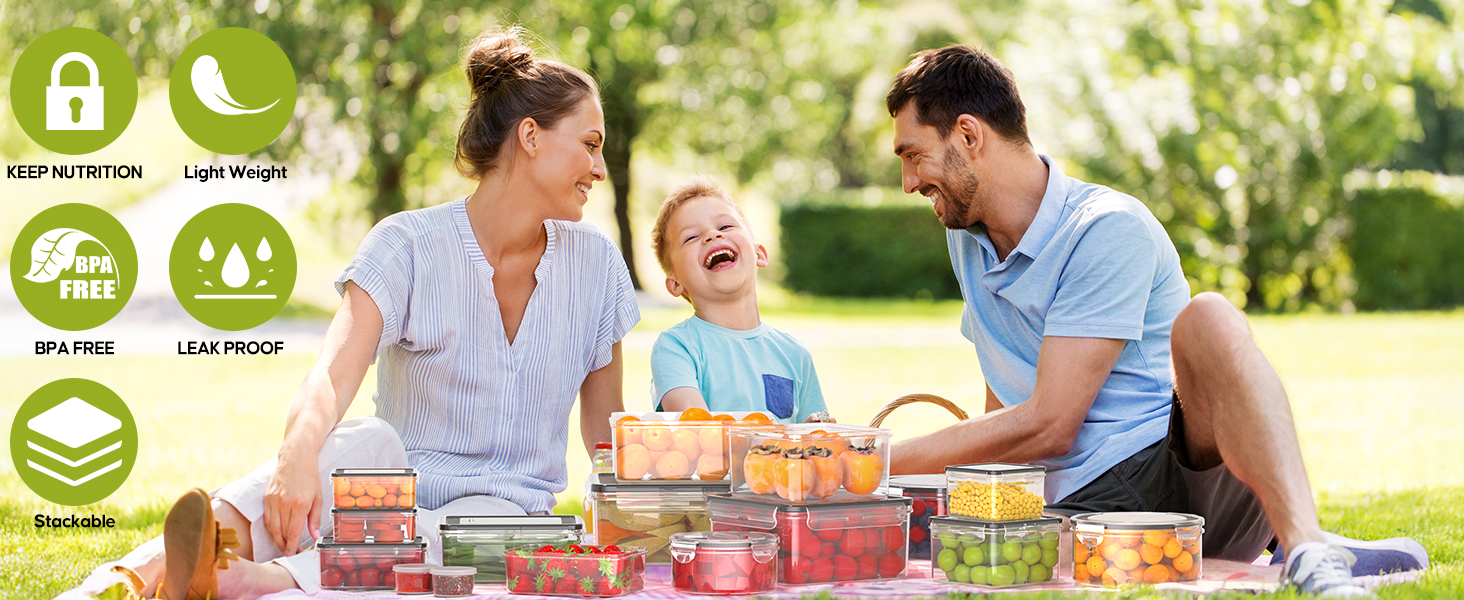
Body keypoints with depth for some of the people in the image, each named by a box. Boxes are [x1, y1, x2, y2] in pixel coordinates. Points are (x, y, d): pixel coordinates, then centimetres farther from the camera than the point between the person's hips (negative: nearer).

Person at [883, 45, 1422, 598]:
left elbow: (1047, 426, -15)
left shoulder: (1110, 229, -9)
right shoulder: (967, 239, 17)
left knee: (1206, 318, -35)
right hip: (1080, 506, 5)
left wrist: (884, 463, -10)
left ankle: (1306, 547, -44)